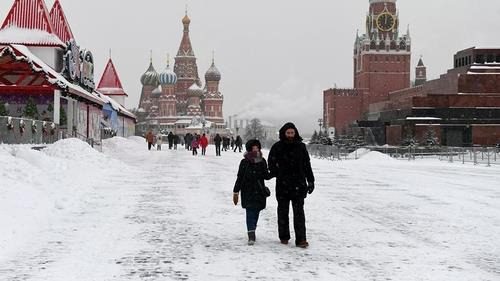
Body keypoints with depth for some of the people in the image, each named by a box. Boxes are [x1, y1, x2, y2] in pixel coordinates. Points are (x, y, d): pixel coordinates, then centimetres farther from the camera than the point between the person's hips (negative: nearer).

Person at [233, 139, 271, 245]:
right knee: (250, 212, -12)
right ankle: (251, 236, -16)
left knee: (256, 212, 9)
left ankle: (252, 232, 25)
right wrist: (236, 192, -1)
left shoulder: (262, 161, 6)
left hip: (260, 192, 4)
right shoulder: (245, 162, -5)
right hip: (248, 192, -4)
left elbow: (266, 176, 12)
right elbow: (240, 178, -1)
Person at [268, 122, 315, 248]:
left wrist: (311, 181, 8)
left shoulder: (301, 146, 5)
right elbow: (271, 164, 8)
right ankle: (284, 237, 24)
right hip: (282, 185, 0)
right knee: (283, 211, 11)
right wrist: (278, 174, -7)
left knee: (299, 212, -5)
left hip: (298, 185, 0)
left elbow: (307, 165, 11)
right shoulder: (277, 147, 1)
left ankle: (301, 239, -5)